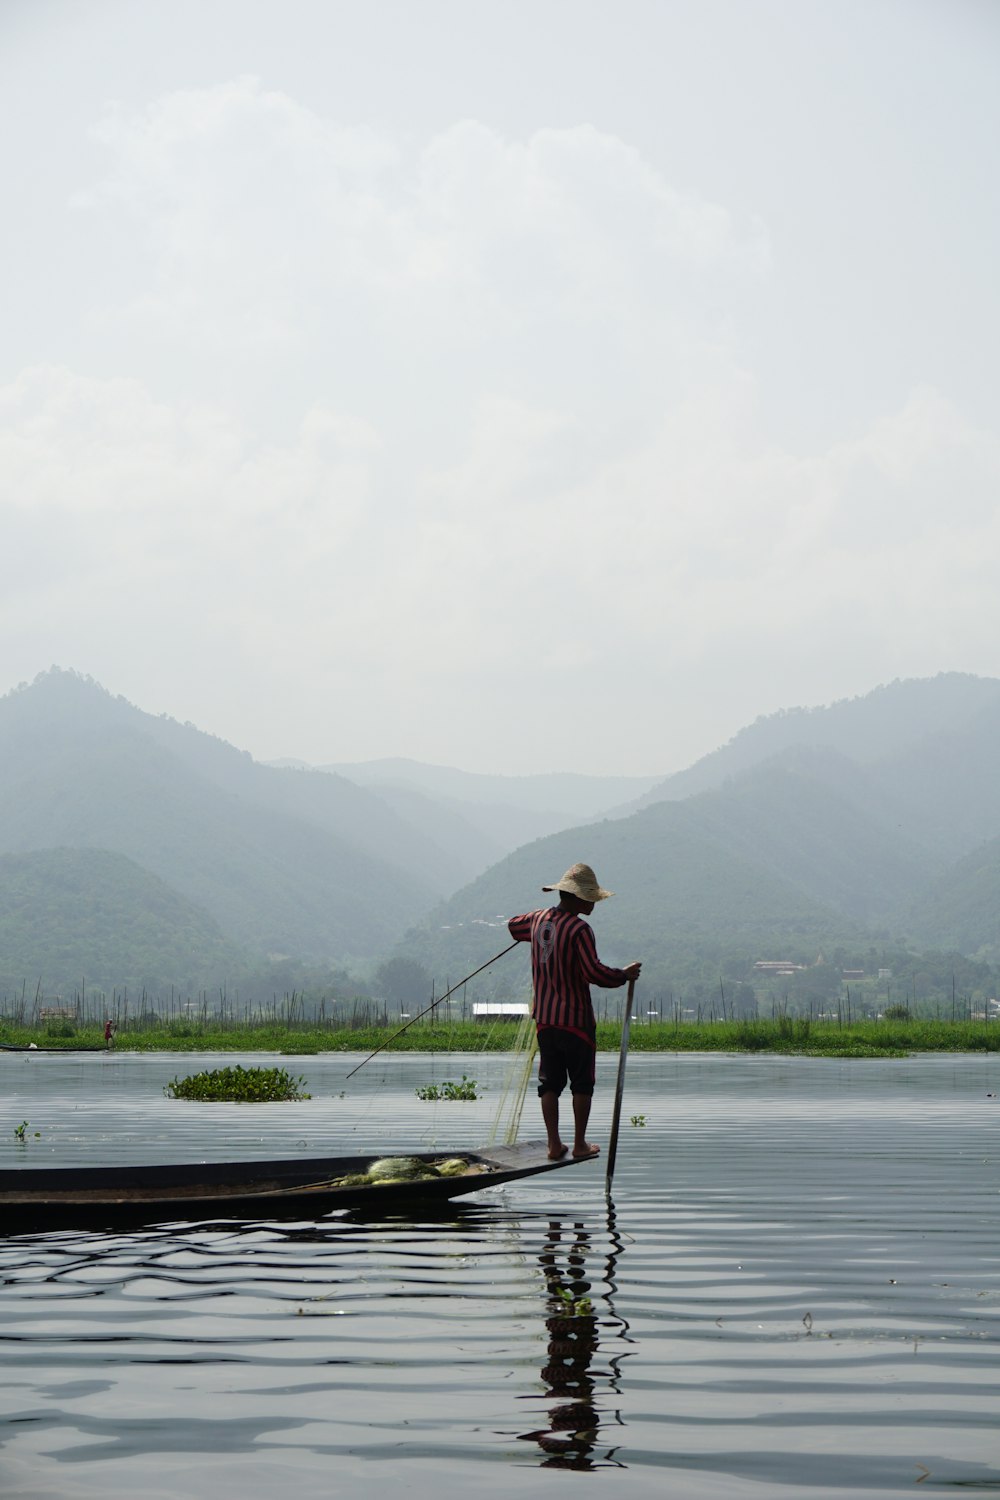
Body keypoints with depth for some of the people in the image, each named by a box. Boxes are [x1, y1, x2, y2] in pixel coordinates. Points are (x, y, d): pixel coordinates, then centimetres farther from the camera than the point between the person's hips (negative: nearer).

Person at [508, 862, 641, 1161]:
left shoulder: (538, 919, 5)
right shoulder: (579, 930, -18)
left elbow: (514, 926, 27)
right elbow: (594, 973, -24)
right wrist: (624, 975, -9)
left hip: (544, 1018, 6)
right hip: (575, 1018, -6)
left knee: (550, 1082, 10)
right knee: (582, 1083, 7)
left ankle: (554, 1144, 8)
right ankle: (580, 1144, 11)